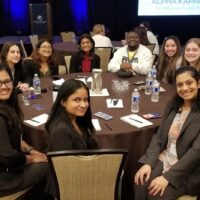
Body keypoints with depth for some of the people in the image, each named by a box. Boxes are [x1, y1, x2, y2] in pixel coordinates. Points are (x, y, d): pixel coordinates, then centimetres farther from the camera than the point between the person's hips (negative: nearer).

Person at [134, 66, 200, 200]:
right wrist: (148, 163, -10)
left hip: (187, 171, -4)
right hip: (163, 160, 4)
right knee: (140, 186, -21)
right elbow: (158, 137, 5)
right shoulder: (173, 105, 6)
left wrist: (168, 176, -22)